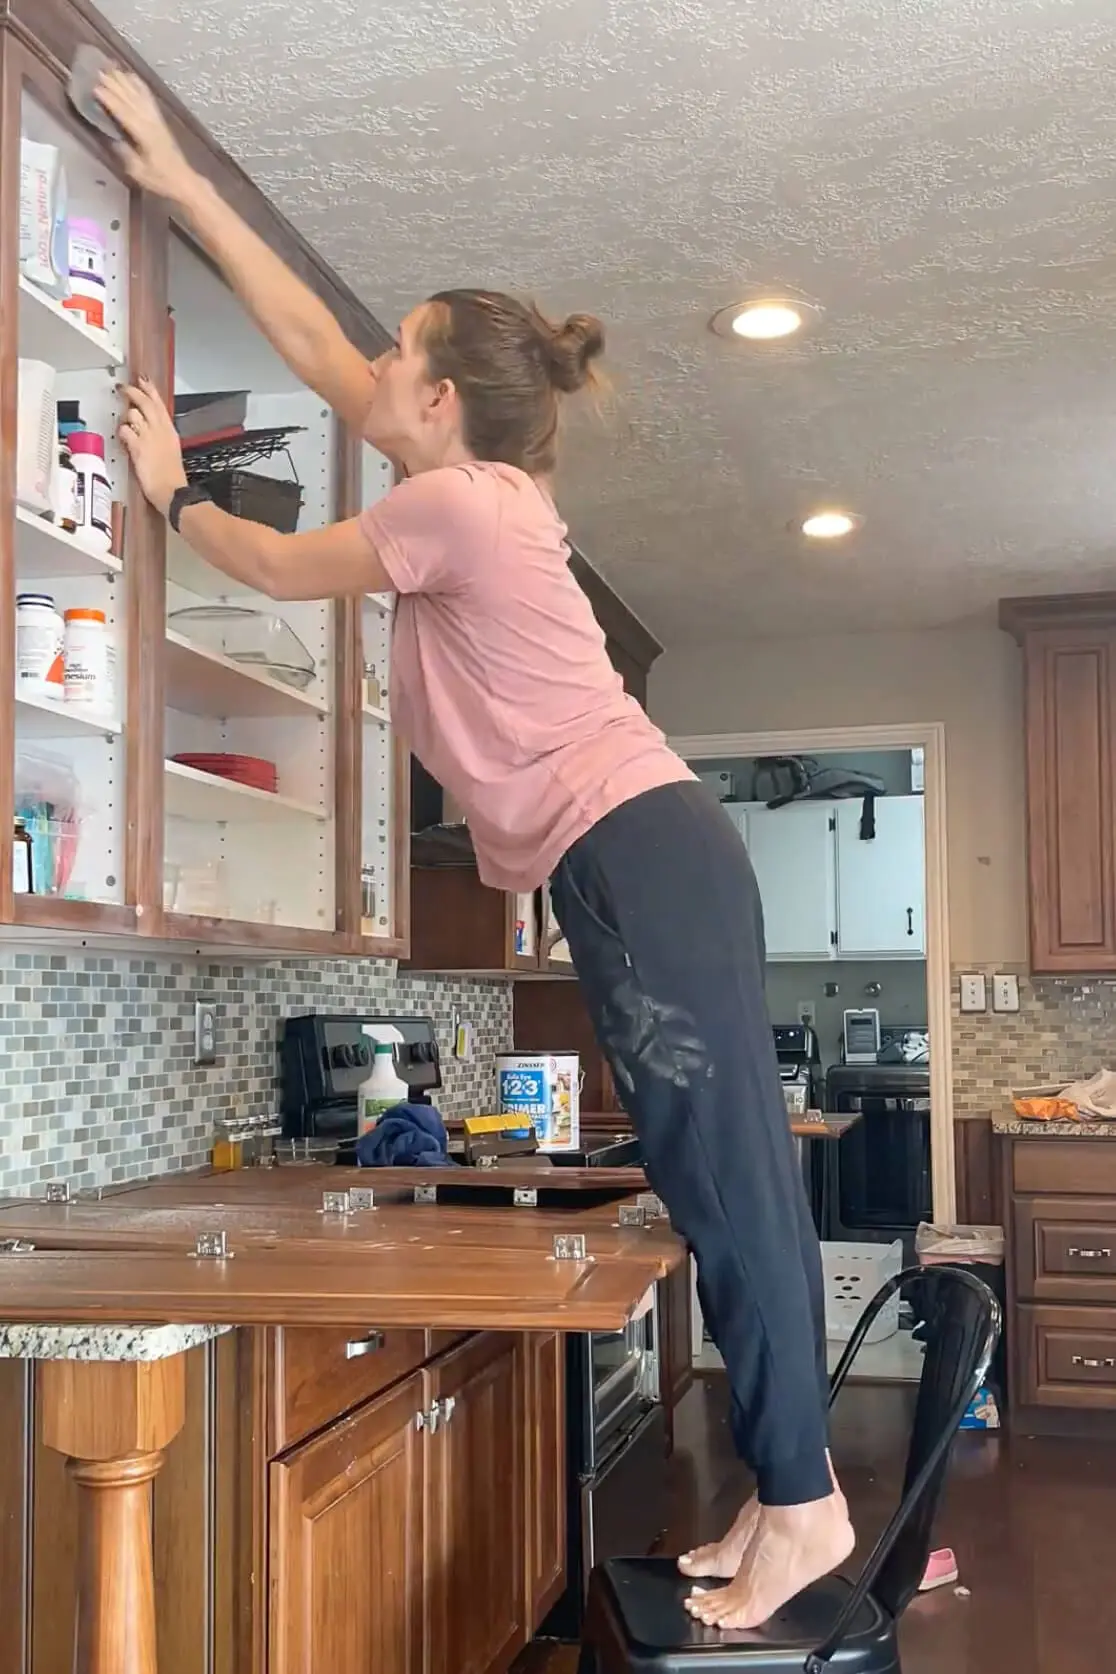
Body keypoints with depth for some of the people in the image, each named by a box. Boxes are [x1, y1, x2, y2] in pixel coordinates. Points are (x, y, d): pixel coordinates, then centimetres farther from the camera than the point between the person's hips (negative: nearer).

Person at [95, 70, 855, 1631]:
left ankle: (799, 1505, 2)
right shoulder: (482, 488, 19)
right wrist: (181, 184, 30)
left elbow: (278, 567, 7)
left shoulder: (451, 505, -8)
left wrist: (172, 490, 25)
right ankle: (789, 1492, 15)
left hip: (642, 855, -10)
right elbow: (310, 343, 25)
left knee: (728, 1172, -6)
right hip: (634, 862, 10)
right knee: (719, 1176, 8)